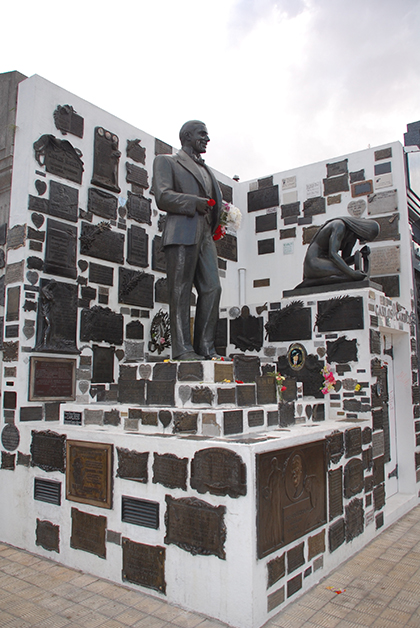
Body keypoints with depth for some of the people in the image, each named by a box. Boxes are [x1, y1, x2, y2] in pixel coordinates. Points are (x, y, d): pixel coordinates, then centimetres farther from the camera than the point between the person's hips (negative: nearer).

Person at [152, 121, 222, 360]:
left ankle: (206, 347, -3)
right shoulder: (166, 162, 11)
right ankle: (182, 348, -6)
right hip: (182, 234, -6)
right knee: (181, 291, -8)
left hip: (205, 236, 6)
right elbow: (163, 197, -5)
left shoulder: (206, 170, 31)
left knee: (212, 288, -5)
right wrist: (195, 203, -15)